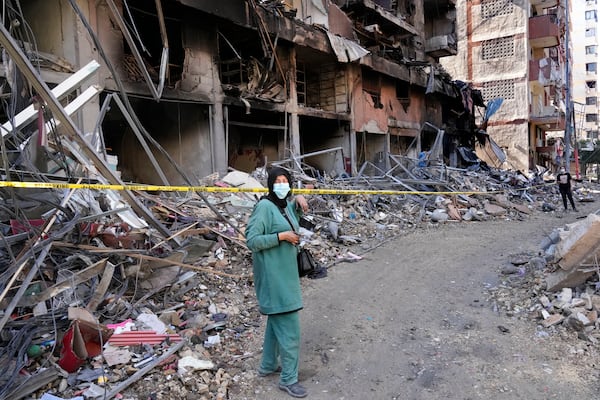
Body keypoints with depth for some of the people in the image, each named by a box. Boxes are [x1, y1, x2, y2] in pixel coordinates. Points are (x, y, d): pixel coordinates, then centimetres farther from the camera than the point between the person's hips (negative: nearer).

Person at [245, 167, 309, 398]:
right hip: (273, 275, -9)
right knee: (289, 326, -4)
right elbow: (251, 240, -20)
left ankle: (268, 365, 36)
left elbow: (295, 212, 32)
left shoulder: (285, 205, 7)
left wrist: (299, 200, 10)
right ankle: (288, 379, 9)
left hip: (285, 273, 9)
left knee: (277, 321, 20)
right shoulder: (264, 206, -16)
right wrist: (281, 236, -23)